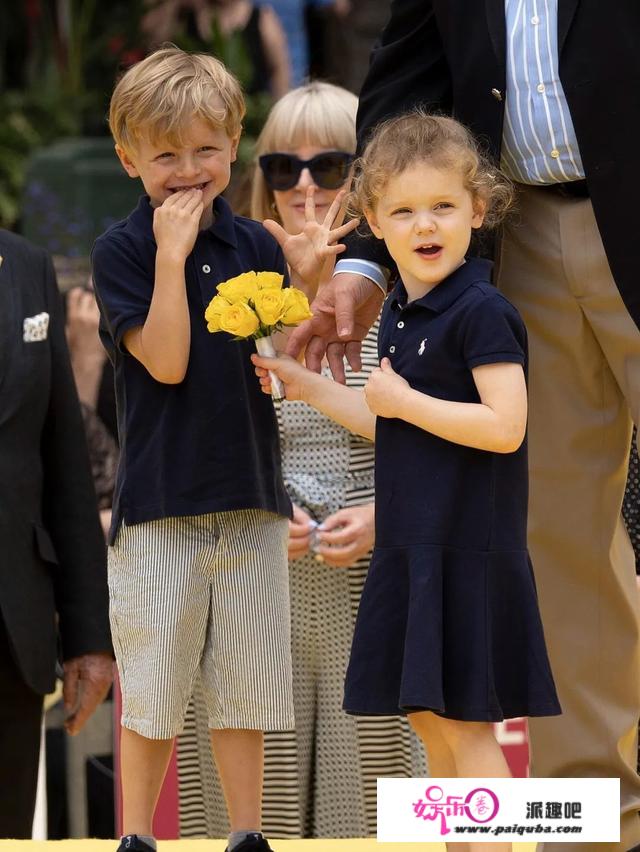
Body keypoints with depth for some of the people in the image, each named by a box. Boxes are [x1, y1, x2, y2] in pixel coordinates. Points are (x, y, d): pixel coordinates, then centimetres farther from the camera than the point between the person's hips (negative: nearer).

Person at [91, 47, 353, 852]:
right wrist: (172, 255, -19)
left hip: (249, 497, 4)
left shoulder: (254, 245, 5)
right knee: (151, 685, 3)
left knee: (246, 681, 8)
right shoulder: (121, 250, -5)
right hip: (158, 501, -3)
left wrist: (306, 281, -10)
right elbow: (167, 363, -16)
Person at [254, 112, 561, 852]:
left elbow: (504, 427, -24)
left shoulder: (482, 313, -15)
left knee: (463, 720, -6)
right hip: (412, 543, 9)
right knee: (426, 717, 13)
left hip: (468, 548, -9)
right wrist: (309, 388, 16)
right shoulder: (400, 314, 12)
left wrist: (404, 400, -17)